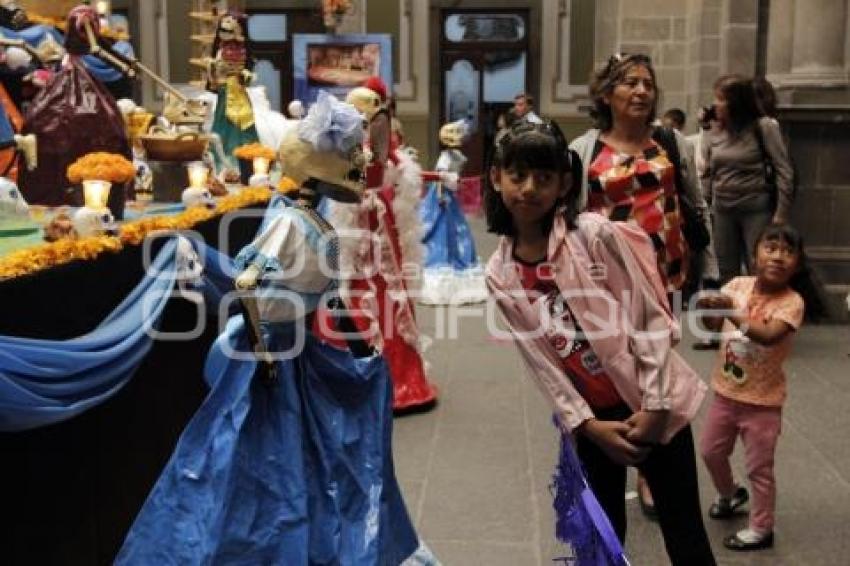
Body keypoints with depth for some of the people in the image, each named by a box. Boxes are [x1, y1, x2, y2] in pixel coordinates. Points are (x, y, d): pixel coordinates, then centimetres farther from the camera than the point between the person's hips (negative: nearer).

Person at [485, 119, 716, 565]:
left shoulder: (596, 233, -15)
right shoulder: (500, 276, -5)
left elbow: (651, 319, -13)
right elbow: (541, 362, -3)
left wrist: (654, 407, -15)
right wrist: (588, 425, -10)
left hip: (653, 403, -3)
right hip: (592, 416, 3)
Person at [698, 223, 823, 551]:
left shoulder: (792, 301, -19)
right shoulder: (738, 285, -7)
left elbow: (768, 336, -35)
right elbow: (712, 324, -13)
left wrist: (731, 312, -43)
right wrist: (708, 308, -34)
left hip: (762, 401, -5)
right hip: (725, 392, 5)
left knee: (759, 468, 8)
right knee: (711, 452, 21)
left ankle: (761, 530, 26)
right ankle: (729, 494, 49)